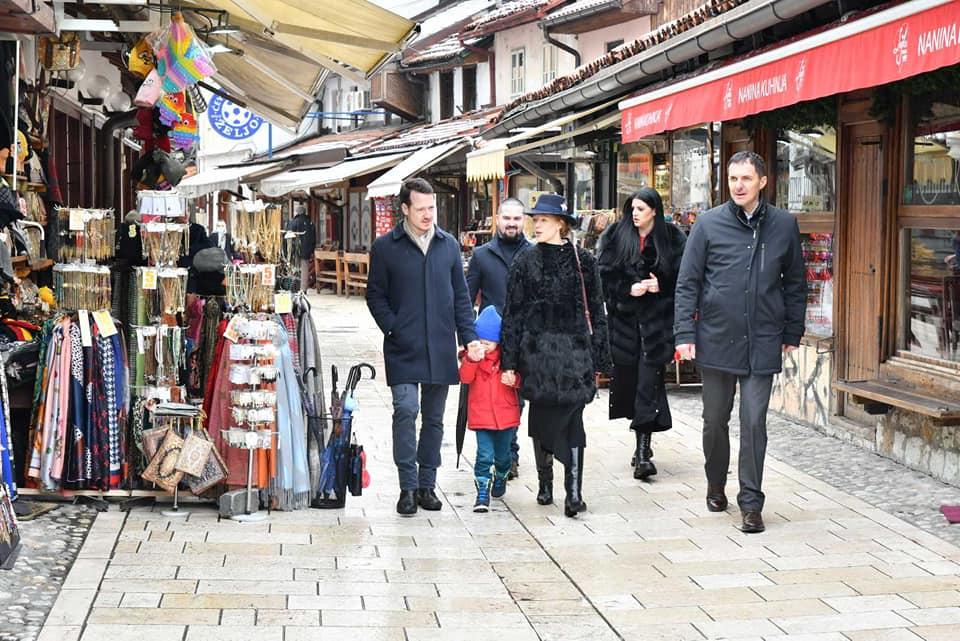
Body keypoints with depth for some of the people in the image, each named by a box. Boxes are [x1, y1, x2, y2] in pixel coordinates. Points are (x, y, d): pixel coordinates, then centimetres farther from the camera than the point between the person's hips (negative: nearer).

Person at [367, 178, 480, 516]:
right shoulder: (385, 247, 1)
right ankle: (408, 486, -6)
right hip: (404, 349, -3)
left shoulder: (449, 245, 10)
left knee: (434, 418, 8)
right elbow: (375, 295, 3)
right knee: (406, 410, -14)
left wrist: (469, 336, 4)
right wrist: (394, 330, -10)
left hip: (440, 348, 3)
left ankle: (427, 484, 18)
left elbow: (461, 295, 13)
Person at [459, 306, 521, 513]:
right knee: (484, 455, -9)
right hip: (481, 415, -1)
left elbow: (519, 381, 3)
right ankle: (483, 493, -5)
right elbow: (465, 378, -14)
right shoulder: (472, 356, -2)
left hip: (506, 414, 1)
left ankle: (500, 478, 45)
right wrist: (471, 360, -29)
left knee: (502, 454, 17)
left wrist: (513, 379, -20)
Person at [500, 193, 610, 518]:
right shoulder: (525, 262, 5)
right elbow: (512, 314, 4)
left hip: (574, 350, -1)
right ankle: (545, 483, 23)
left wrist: (598, 360, 6)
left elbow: (596, 312, 8)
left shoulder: (582, 261, 4)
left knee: (572, 418, -6)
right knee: (542, 418, 7)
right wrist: (509, 362, 0)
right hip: (537, 352, 1)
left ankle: (574, 491, -7)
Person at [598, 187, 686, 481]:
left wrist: (661, 285, -13)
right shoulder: (615, 237, 6)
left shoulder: (673, 239, 2)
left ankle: (643, 450, -13)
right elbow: (605, 275, 2)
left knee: (649, 381, -10)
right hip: (624, 317, 3)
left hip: (657, 320, -3)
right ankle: (643, 445, 23)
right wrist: (629, 288, -12)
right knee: (628, 377, 6)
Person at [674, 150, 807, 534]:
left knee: (754, 423, -3)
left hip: (762, 343, 0)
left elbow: (795, 283, 12)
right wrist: (685, 333, -6)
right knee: (715, 420, 12)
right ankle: (715, 486, 33)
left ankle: (751, 503, 4)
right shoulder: (709, 224, -1)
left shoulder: (784, 226, 3)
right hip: (716, 340, 0)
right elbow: (688, 282, 1)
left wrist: (792, 334, 11)